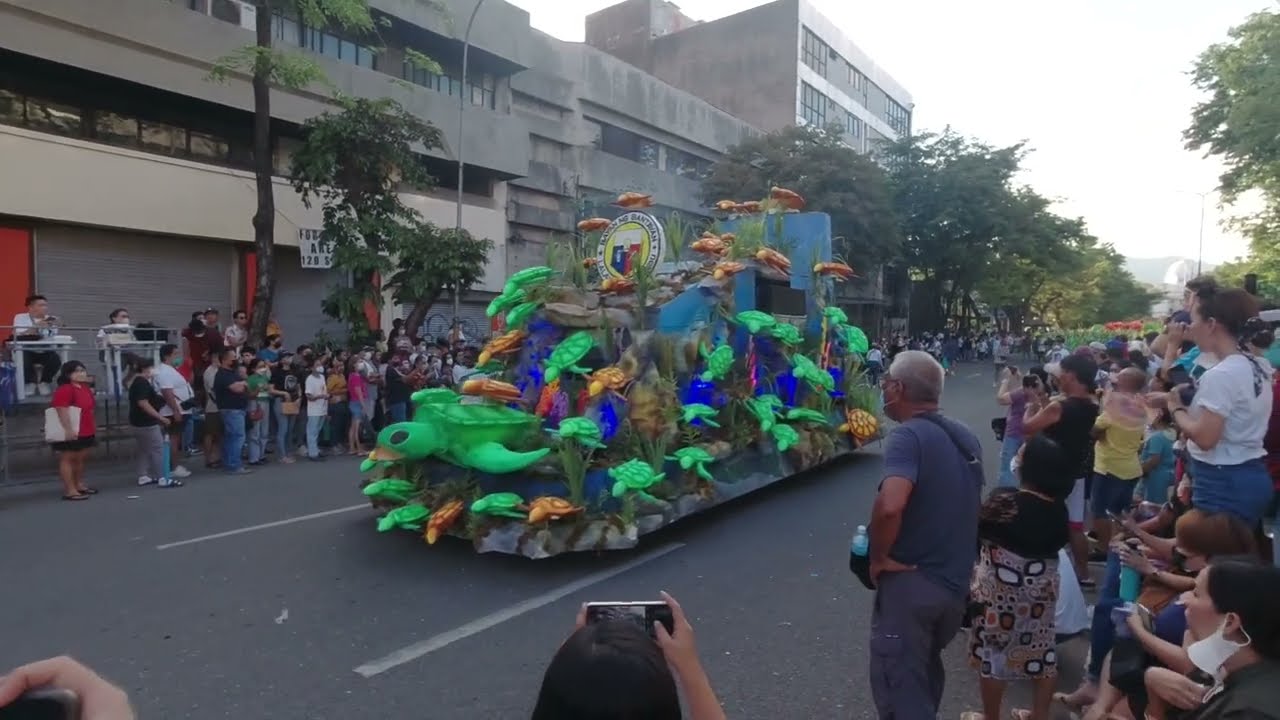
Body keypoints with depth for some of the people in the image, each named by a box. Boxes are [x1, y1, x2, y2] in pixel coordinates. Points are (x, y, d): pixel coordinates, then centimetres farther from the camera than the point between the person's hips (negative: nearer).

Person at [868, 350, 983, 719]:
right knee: (926, 673, 28)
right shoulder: (966, 438, 6)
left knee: (900, 690, 5)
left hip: (910, 583, -8)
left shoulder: (908, 435, -21)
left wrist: (879, 557, -21)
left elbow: (890, 505, -37)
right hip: (954, 582, 8)